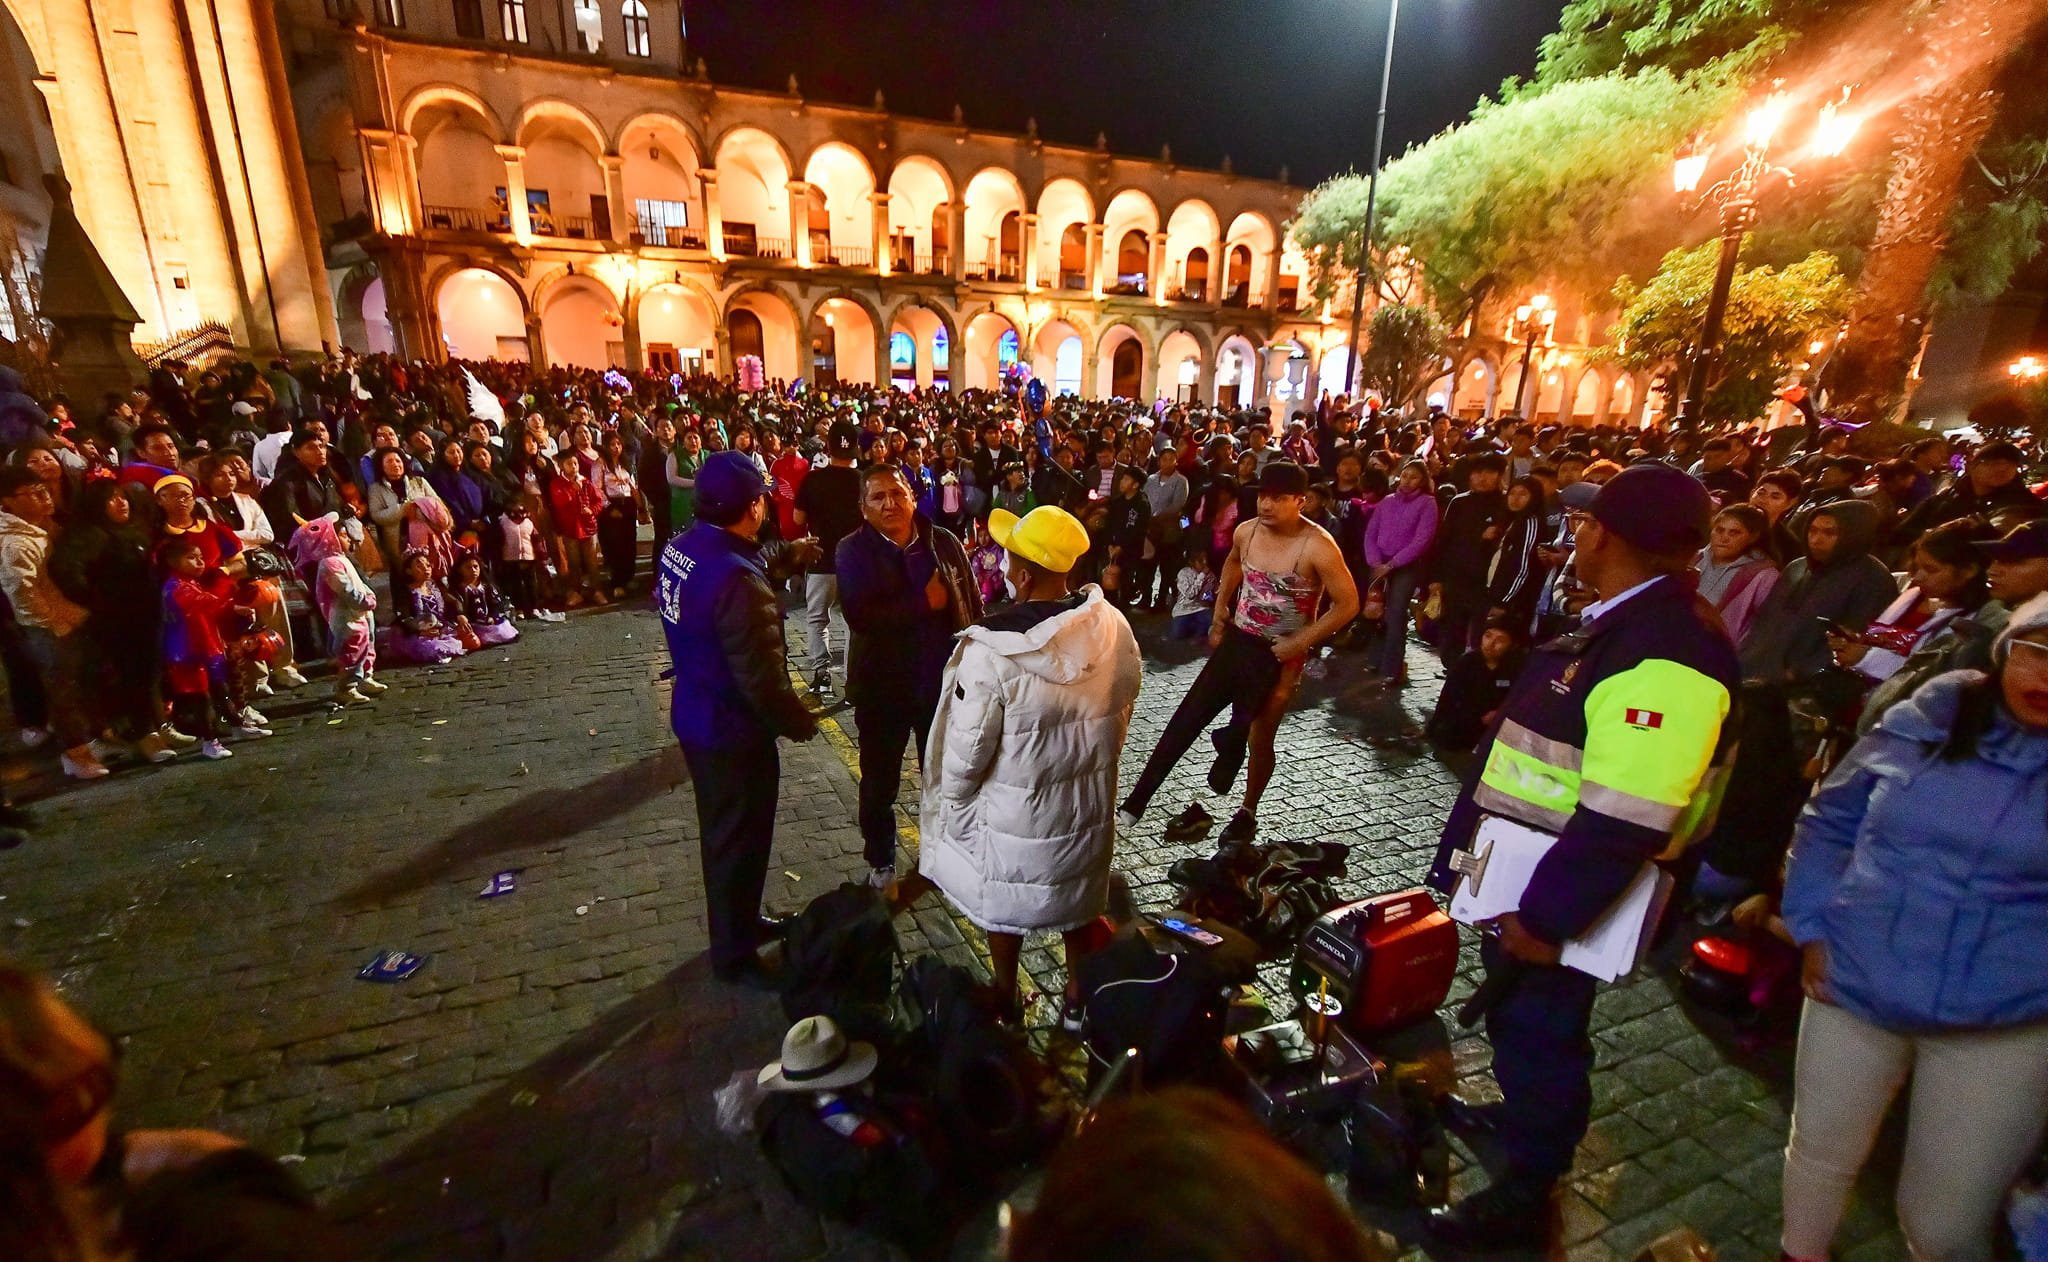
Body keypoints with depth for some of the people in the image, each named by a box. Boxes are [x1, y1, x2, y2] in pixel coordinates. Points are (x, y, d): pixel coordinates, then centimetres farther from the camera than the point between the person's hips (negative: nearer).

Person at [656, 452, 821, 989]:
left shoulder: (682, 546, -4)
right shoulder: (738, 582, -32)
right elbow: (762, 677, -28)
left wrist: (786, 552, 30)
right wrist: (801, 721, -11)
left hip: (695, 717, 9)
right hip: (733, 731, -9)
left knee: (724, 830, 26)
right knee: (739, 841, 11)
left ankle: (739, 921, 48)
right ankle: (734, 954, 32)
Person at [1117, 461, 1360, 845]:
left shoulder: (1317, 547, -19)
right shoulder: (1247, 531, -2)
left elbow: (1347, 604, -13)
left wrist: (1298, 644, -17)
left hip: (1280, 655, -5)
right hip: (1237, 641, 5)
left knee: (1258, 738, 6)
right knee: (1185, 720, 2)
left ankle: (1247, 813, 33)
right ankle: (1135, 804, 8)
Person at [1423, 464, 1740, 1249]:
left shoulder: (1665, 654, -26)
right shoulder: (1623, 623, 8)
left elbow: (1625, 822, -30)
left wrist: (1545, 917, -24)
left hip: (1553, 894, -9)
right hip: (1519, 879, 9)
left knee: (1538, 1031, 9)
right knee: (1516, 1015, 26)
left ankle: (1523, 1198, 30)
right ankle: (1520, 1118, 50)